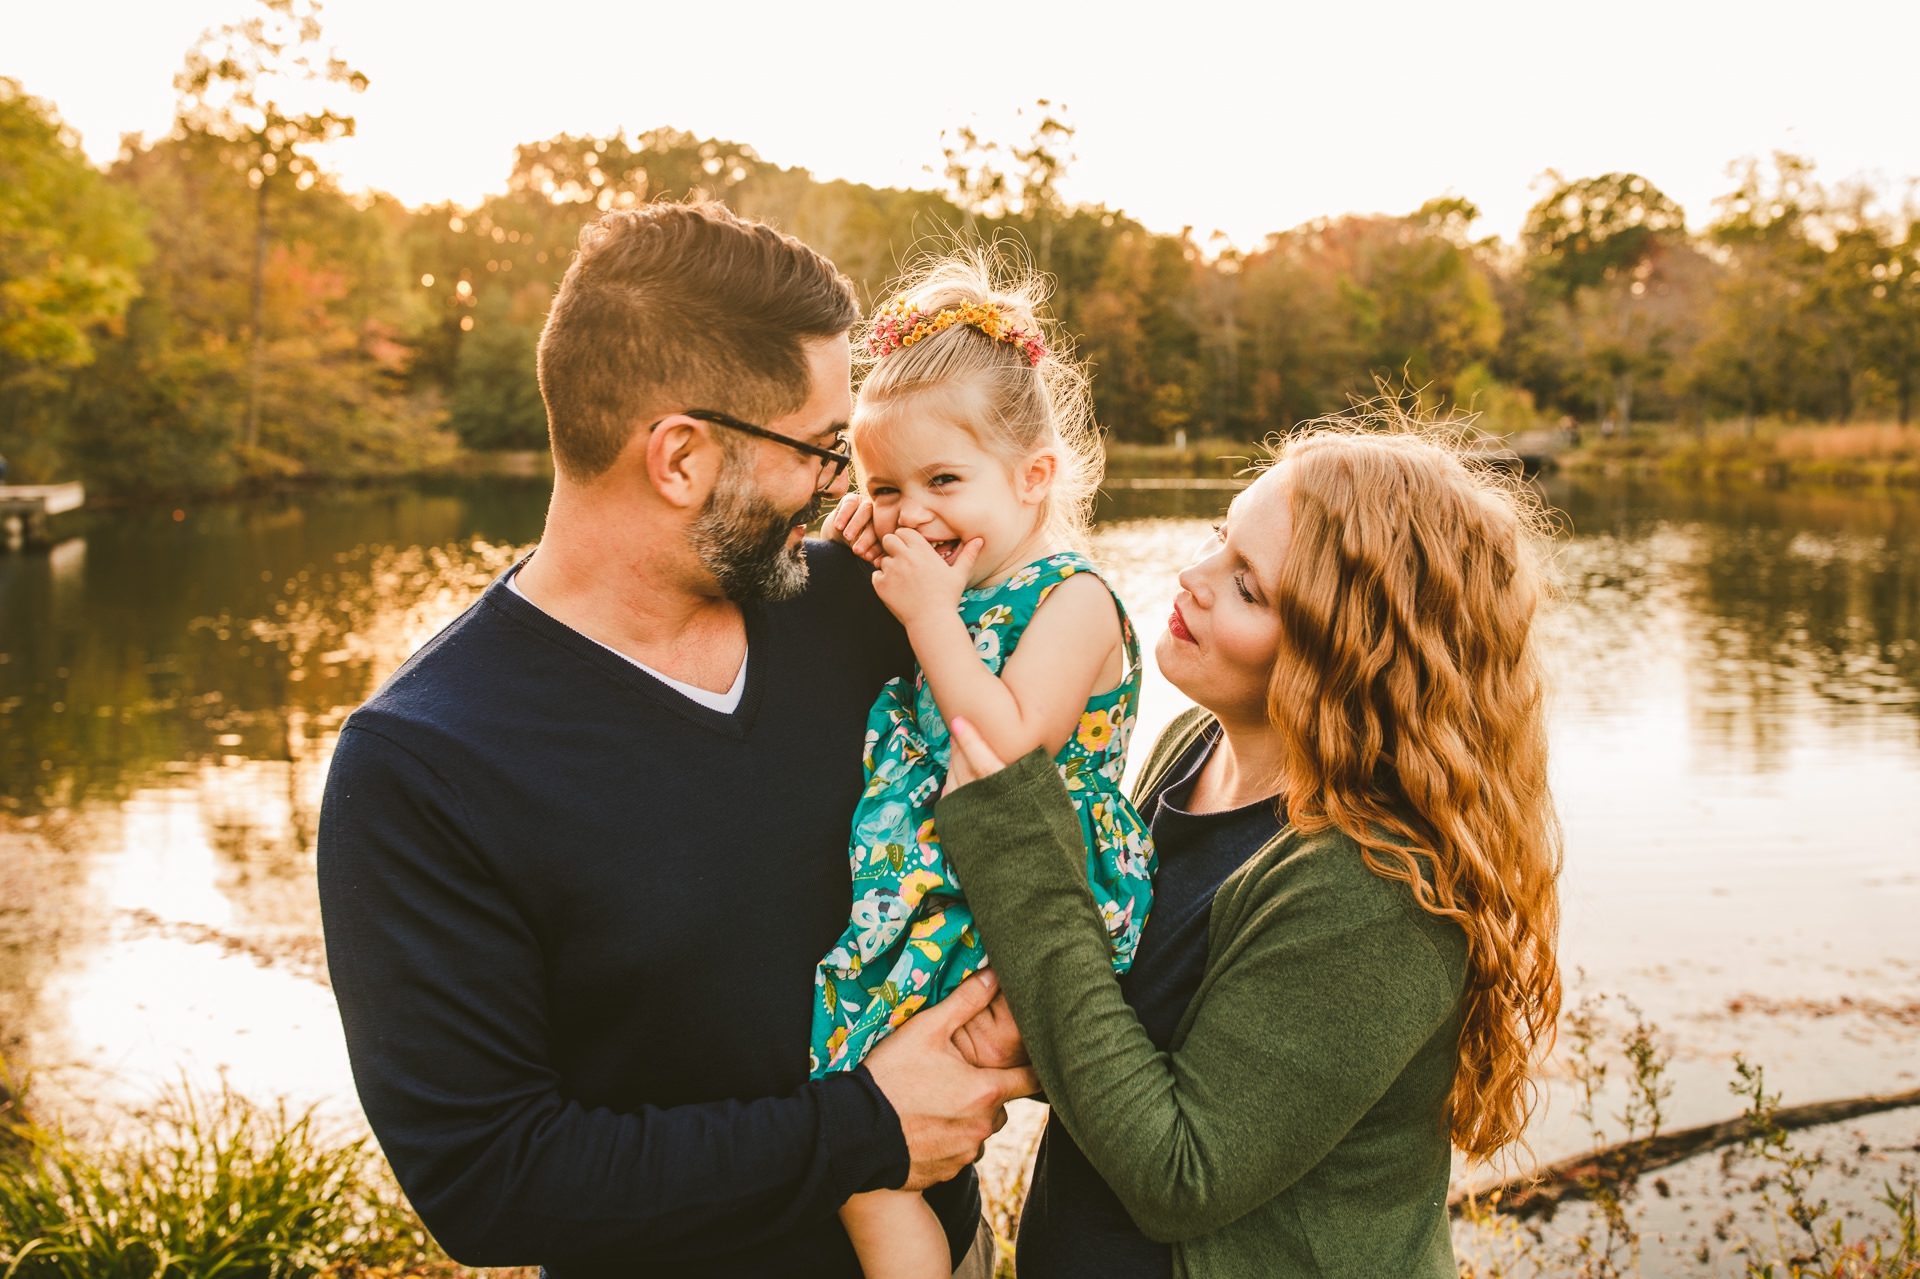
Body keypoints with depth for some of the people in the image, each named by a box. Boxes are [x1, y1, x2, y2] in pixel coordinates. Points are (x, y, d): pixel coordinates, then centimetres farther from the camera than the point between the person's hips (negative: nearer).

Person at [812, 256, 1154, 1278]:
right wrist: (847, 582, 7)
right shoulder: (947, 590, 12)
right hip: (925, 887, 8)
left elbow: (1010, 749, -22)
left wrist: (930, 615, -18)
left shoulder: (1072, 597, -11)